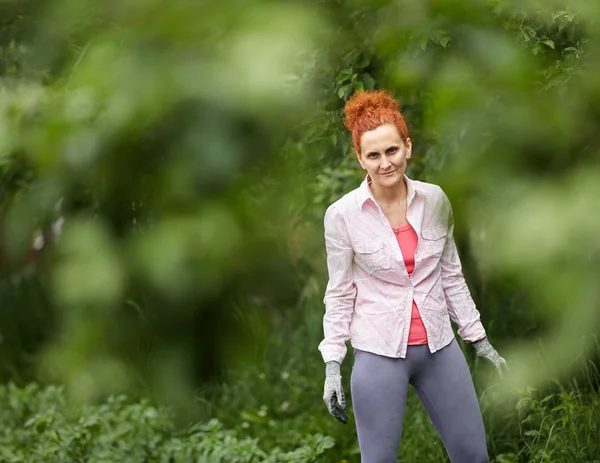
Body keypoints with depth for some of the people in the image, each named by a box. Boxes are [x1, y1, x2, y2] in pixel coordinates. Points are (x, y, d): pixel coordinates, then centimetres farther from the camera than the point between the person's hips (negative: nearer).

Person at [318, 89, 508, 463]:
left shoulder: (435, 200, -1)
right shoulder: (342, 214, -9)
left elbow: (451, 276, 9)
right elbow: (340, 293, -2)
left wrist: (481, 340, 11)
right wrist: (332, 365, -5)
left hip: (439, 347, 3)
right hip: (380, 353, -3)